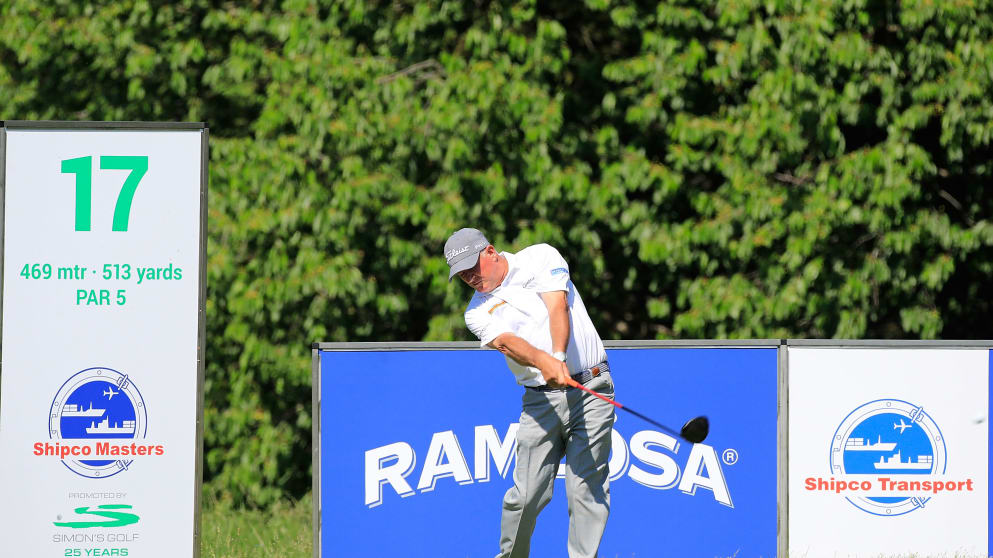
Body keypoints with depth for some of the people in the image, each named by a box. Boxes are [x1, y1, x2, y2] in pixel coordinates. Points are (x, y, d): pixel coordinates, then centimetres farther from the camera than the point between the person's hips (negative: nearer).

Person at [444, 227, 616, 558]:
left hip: (590, 389, -2)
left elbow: (558, 307, -12)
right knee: (526, 495, -5)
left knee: (587, 489, -8)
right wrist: (543, 361, -34)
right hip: (541, 401, 2)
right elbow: (508, 342, -12)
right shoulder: (478, 312, 8)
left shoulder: (540, 258, 4)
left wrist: (560, 356, -30)